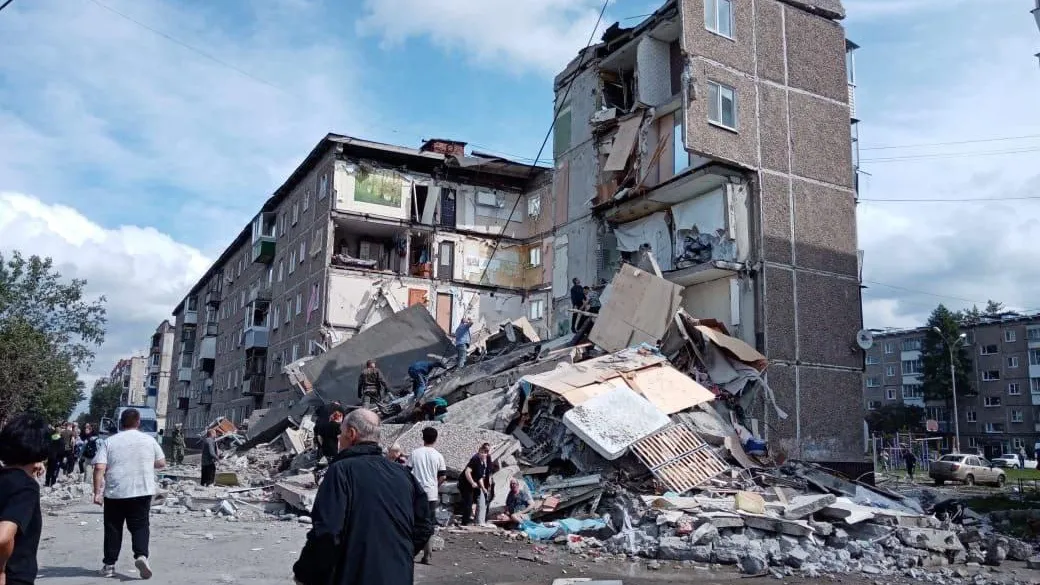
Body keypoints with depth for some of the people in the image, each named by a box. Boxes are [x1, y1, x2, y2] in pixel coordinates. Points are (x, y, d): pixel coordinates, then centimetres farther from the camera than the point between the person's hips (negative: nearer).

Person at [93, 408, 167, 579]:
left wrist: (97, 492, -7)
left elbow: (99, 468, -9)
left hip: (114, 493, 0)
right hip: (142, 492, 0)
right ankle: (141, 555, -16)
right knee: (140, 526, 5)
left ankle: (109, 565, 17)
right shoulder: (149, 440, 3)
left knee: (113, 528, 12)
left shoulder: (109, 442, 0)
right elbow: (161, 463, 10)